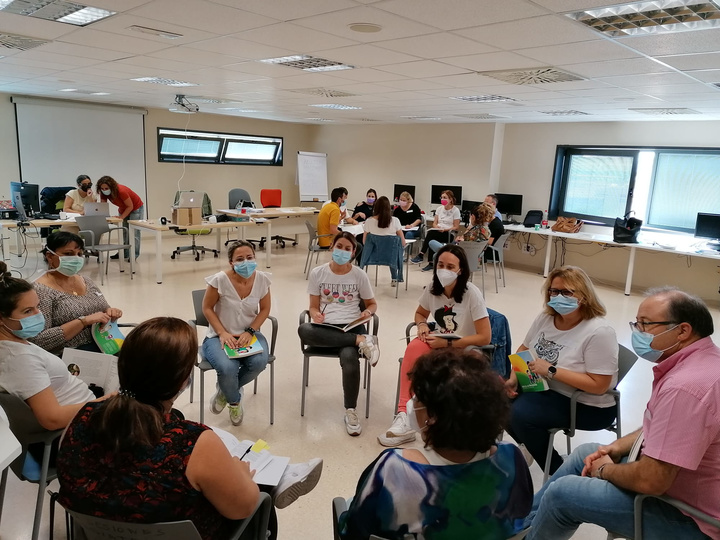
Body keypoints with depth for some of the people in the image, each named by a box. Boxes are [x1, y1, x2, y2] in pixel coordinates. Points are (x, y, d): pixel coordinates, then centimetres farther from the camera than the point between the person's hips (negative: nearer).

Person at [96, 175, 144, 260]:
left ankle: (134, 255, -9)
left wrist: (121, 217, -25)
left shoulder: (121, 191, -33)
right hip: (123, 209, 8)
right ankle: (124, 253, 13)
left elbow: (130, 206, -25)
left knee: (134, 232, -12)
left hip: (136, 208, -8)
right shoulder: (104, 193, -13)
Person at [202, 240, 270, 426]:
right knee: (228, 368, -31)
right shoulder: (220, 280, -17)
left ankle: (225, 391, 7)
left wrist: (250, 332, -12)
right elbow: (207, 308, -7)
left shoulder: (262, 279, -9)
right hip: (220, 336, -2)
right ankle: (234, 401, 8)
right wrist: (223, 333, -18)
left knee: (259, 362, -27)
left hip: (249, 334, 3)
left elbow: (265, 309, 2)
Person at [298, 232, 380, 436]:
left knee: (349, 357, -35)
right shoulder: (317, 273, 6)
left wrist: (368, 312, -9)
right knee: (303, 330, -36)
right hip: (325, 327, 1)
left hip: (352, 327, -1)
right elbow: (313, 306, 7)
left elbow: (372, 304, 14)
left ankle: (350, 411, -13)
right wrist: (315, 315, -16)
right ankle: (361, 341, -28)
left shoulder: (359, 275, 6)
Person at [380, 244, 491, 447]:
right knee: (415, 347, -31)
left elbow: (484, 338, -18)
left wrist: (447, 343, -21)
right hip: (439, 344, 5)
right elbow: (420, 314, 15)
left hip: (465, 351, -4)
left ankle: (405, 416, -13)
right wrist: (422, 325, -9)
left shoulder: (472, 294, -18)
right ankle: (404, 415, -27)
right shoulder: (432, 288, -3)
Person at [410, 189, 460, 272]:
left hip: (449, 234, -5)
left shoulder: (456, 210, -2)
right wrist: (437, 227, -11)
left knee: (431, 233, -33)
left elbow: (456, 227, -5)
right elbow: (434, 223, 12)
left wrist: (445, 229, -19)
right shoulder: (439, 208, 14)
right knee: (431, 238, -32)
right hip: (437, 232, 5)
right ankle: (431, 263, -33)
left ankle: (421, 255, -30)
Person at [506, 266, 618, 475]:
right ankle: (531, 446, 16)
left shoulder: (599, 332, -24)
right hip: (548, 388, 8)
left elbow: (598, 385, -25)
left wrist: (552, 371, -27)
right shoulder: (546, 317, -2)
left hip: (589, 406, -7)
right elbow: (524, 349, 11)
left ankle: (559, 473, -2)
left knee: (520, 413, -25)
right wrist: (514, 378, -7)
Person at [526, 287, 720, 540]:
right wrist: (619, 446, 5)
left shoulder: (685, 386, -34)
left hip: (687, 515, -10)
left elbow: (649, 481, -32)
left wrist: (604, 470, -12)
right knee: (584, 454, 19)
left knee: (561, 492, -5)